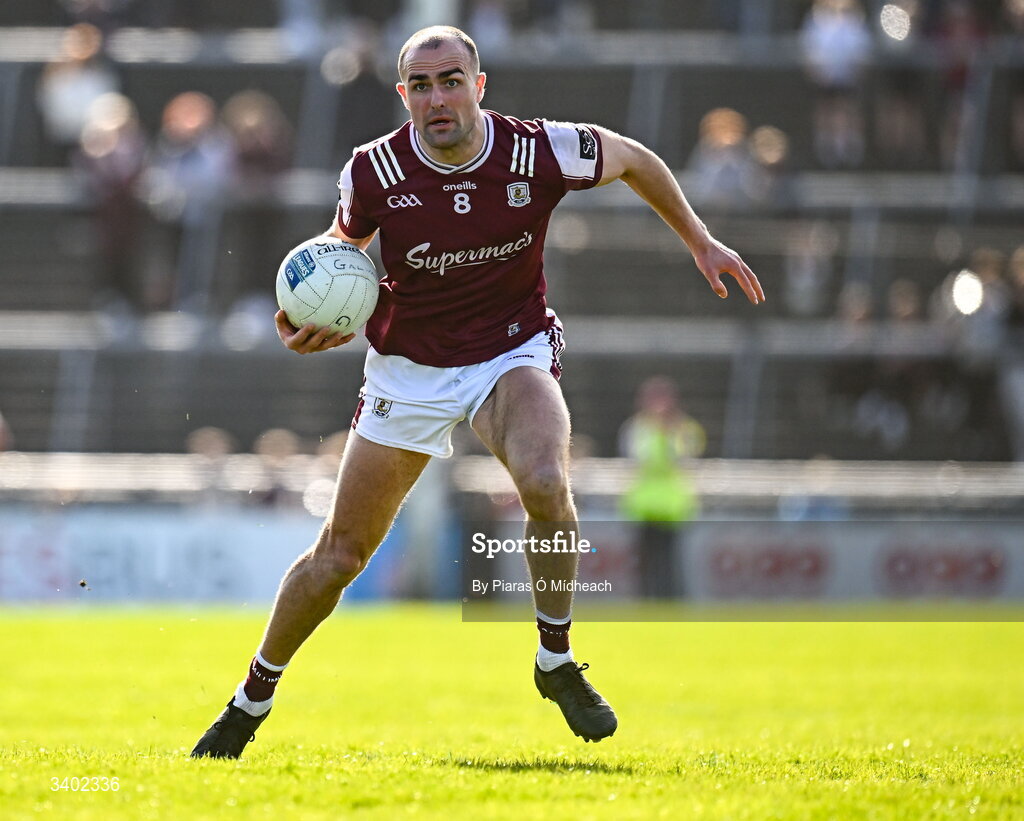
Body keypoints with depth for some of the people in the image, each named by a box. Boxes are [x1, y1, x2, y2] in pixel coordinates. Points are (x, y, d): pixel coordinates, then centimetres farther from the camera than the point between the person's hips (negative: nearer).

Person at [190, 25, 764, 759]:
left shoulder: (541, 151, -19)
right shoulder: (374, 171, -16)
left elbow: (633, 160, 3)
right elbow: (343, 245, 6)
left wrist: (701, 241, 6)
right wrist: (318, 323, -13)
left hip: (513, 353, -1)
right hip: (407, 368, 1)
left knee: (546, 484, -33)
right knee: (340, 554, 4)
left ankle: (557, 663, -11)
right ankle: (250, 704, 26)